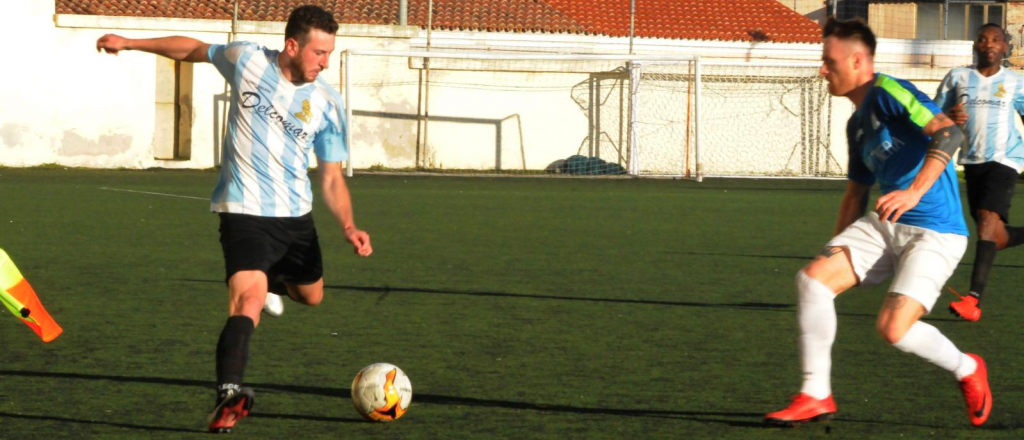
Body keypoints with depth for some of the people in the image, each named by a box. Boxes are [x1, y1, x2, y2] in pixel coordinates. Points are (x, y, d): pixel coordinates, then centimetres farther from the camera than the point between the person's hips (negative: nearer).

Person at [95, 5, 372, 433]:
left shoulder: (328, 104, -5)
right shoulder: (246, 60, -9)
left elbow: (331, 179, -1)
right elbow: (193, 49, 10)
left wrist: (348, 227, -17)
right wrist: (130, 43, 12)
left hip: (296, 215, 4)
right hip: (244, 213, -4)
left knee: (310, 295, 23)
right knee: (248, 302, -25)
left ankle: (268, 279, 57)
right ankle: (230, 395, -33)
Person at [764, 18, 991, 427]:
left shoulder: (887, 92, -12)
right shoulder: (857, 124, 16)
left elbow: (948, 132, -26)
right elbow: (857, 190, 27)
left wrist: (915, 191, -36)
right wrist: (837, 250, 23)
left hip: (934, 232, -8)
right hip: (883, 225, 8)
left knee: (893, 328, -19)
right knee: (812, 277, -11)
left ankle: (967, 370, 12)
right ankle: (815, 396, -4)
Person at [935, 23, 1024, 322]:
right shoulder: (957, 78, 7)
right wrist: (948, 118, -14)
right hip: (973, 161, 3)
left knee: (987, 218, -23)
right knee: (995, 238, 2)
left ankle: (974, 298, -31)